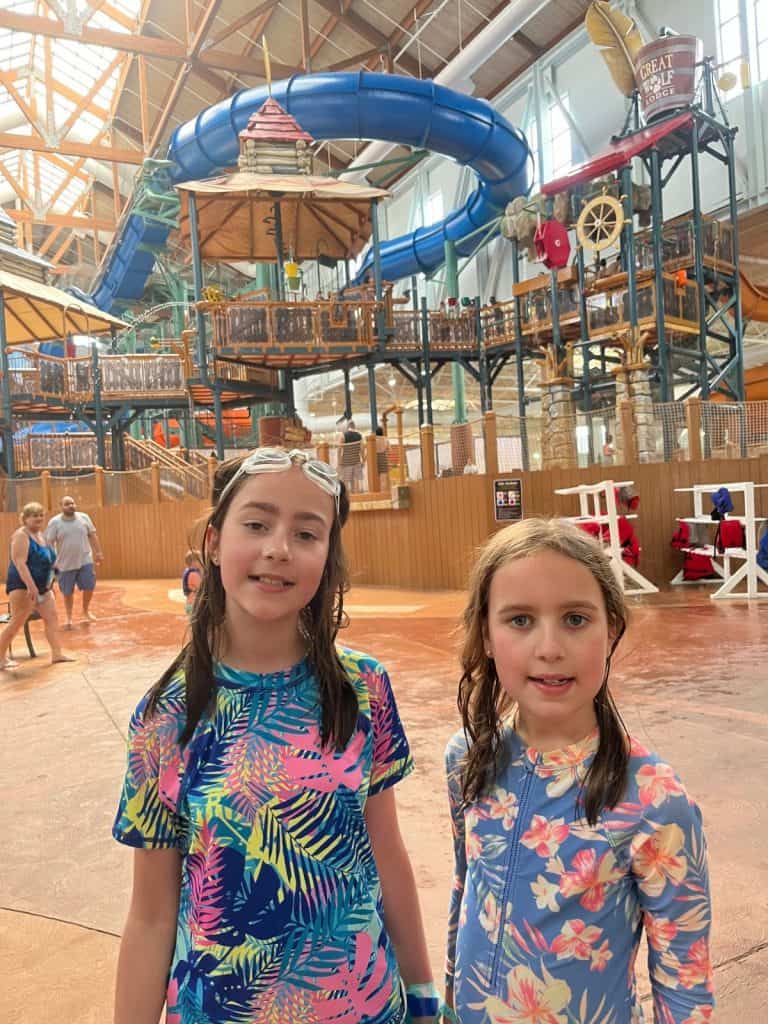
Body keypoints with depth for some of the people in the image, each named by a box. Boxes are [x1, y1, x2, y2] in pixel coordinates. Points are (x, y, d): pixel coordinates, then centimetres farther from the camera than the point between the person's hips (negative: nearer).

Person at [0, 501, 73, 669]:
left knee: (52, 617, 5)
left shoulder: (40, 534, 13)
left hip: (42, 586, 9)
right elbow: (20, 562, -24)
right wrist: (31, 586, -31)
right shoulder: (21, 535, -14)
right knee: (17, 622, -5)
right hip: (22, 586, -9)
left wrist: (47, 584, 24)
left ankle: (57, 654, 9)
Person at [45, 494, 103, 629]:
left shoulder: (84, 518, 2)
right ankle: (69, 618, 24)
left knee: (89, 587, 3)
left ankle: (86, 610, 29)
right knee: (67, 592, 8)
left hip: (85, 561, 2)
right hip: (65, 564, -2)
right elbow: (49, 542, -5)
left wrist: (98, 552, 6)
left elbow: (92, 536, 8)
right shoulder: (55, 522, -6)